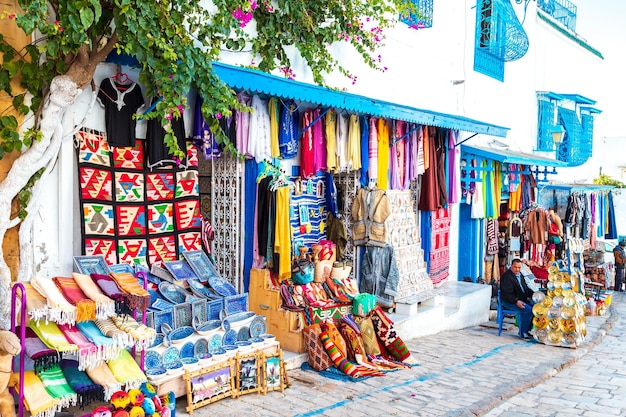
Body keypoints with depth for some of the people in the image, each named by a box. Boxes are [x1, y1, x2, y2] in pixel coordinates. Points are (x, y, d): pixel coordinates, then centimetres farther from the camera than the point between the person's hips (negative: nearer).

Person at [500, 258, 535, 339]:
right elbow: (505, 295, -20)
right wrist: (516, 302, -30)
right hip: (510, 302, -9)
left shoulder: (520, 275, 12)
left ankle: (528, 330, 2)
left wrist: (533, 294, 6)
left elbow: (525, 288, 24)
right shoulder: (506, 277, -16)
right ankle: (524, 333, -14)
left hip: (522, 299, 9)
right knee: (528, 310, -26)